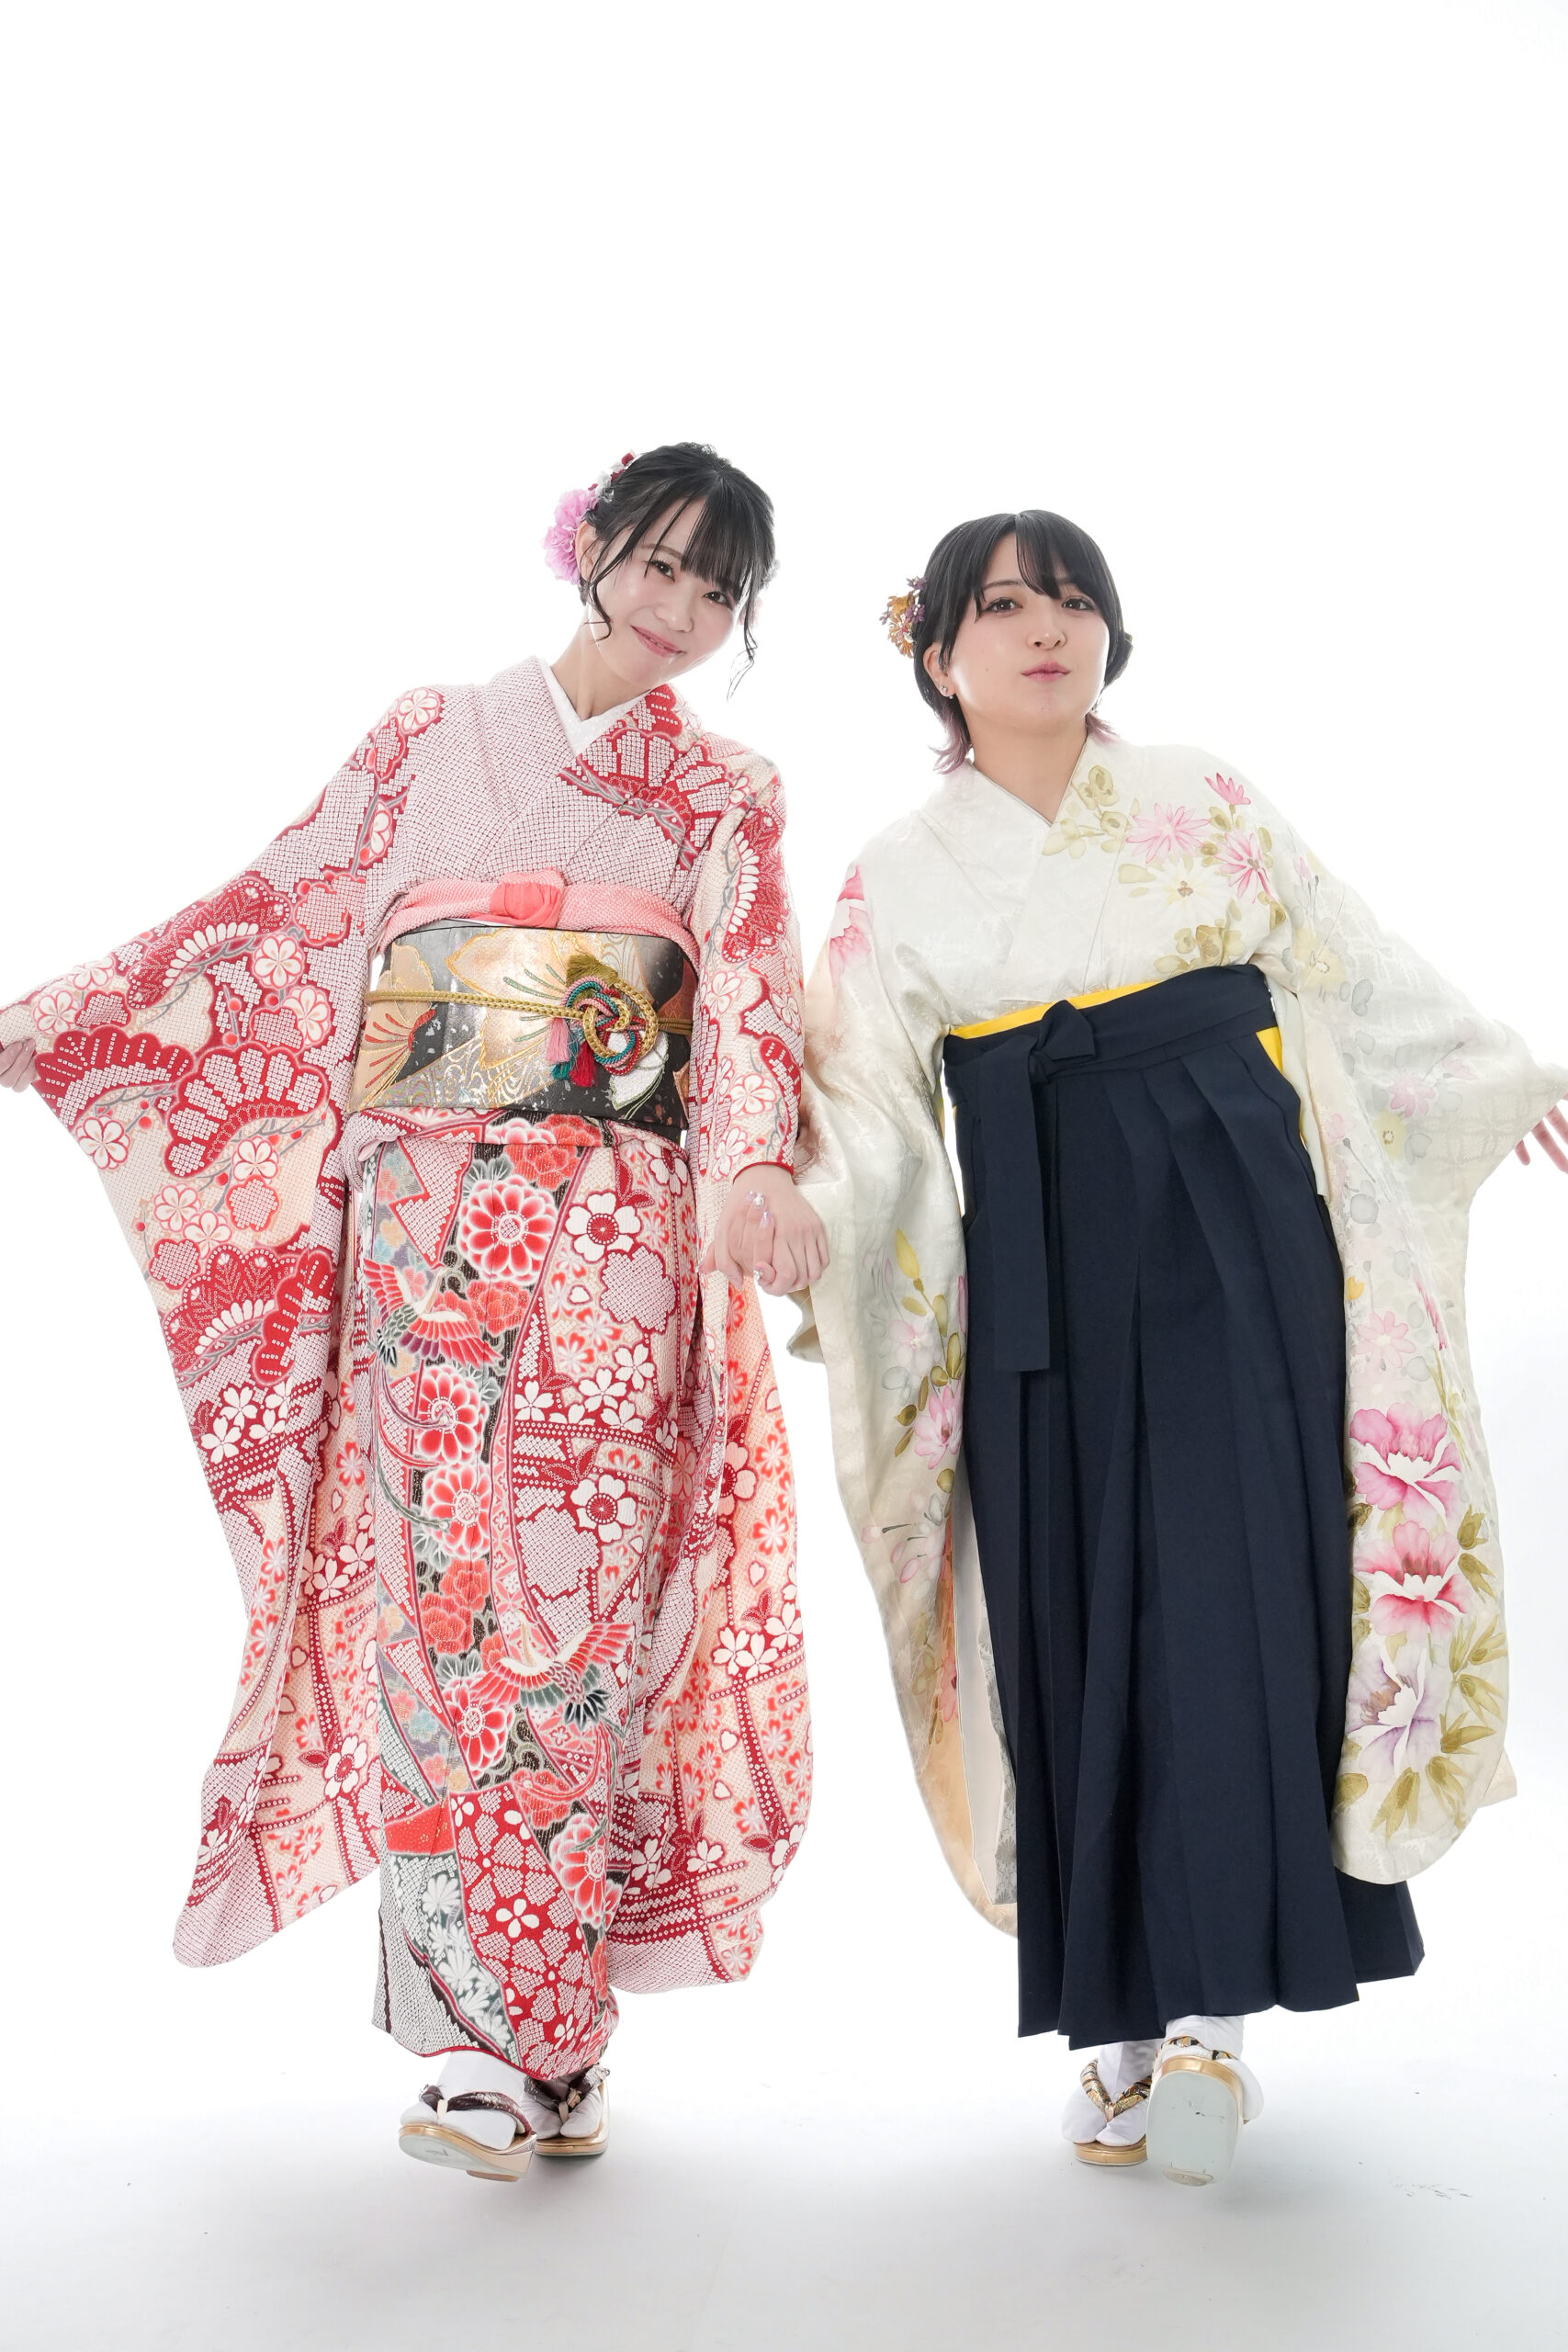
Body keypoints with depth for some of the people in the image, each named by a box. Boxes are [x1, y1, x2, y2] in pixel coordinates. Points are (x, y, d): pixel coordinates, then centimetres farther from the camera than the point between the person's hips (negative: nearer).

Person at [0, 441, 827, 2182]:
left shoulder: (728, 798, 14)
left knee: (592, 1597, -4)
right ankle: (474, 2043, -2)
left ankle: (556, 2039, 6)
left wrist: (754, 1167, -22)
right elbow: (274, 913, 13)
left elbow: (749, 989, -1)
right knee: (448, 1587, -7)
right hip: (427, 1212, 0)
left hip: (622, 1228, 1)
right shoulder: (434, 735, 14)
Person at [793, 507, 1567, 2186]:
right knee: (1076, 1610, 1)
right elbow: (863, 1105, 4)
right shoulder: (899, 878, 8)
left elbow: (1358, 975, 15)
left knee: (1227, 1587, -10)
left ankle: (1211, 2009, -2)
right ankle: (1128, 2019, 11)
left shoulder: (1205, 807, 8)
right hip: (1045, 1271, 1)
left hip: (1233, 1234, 0)